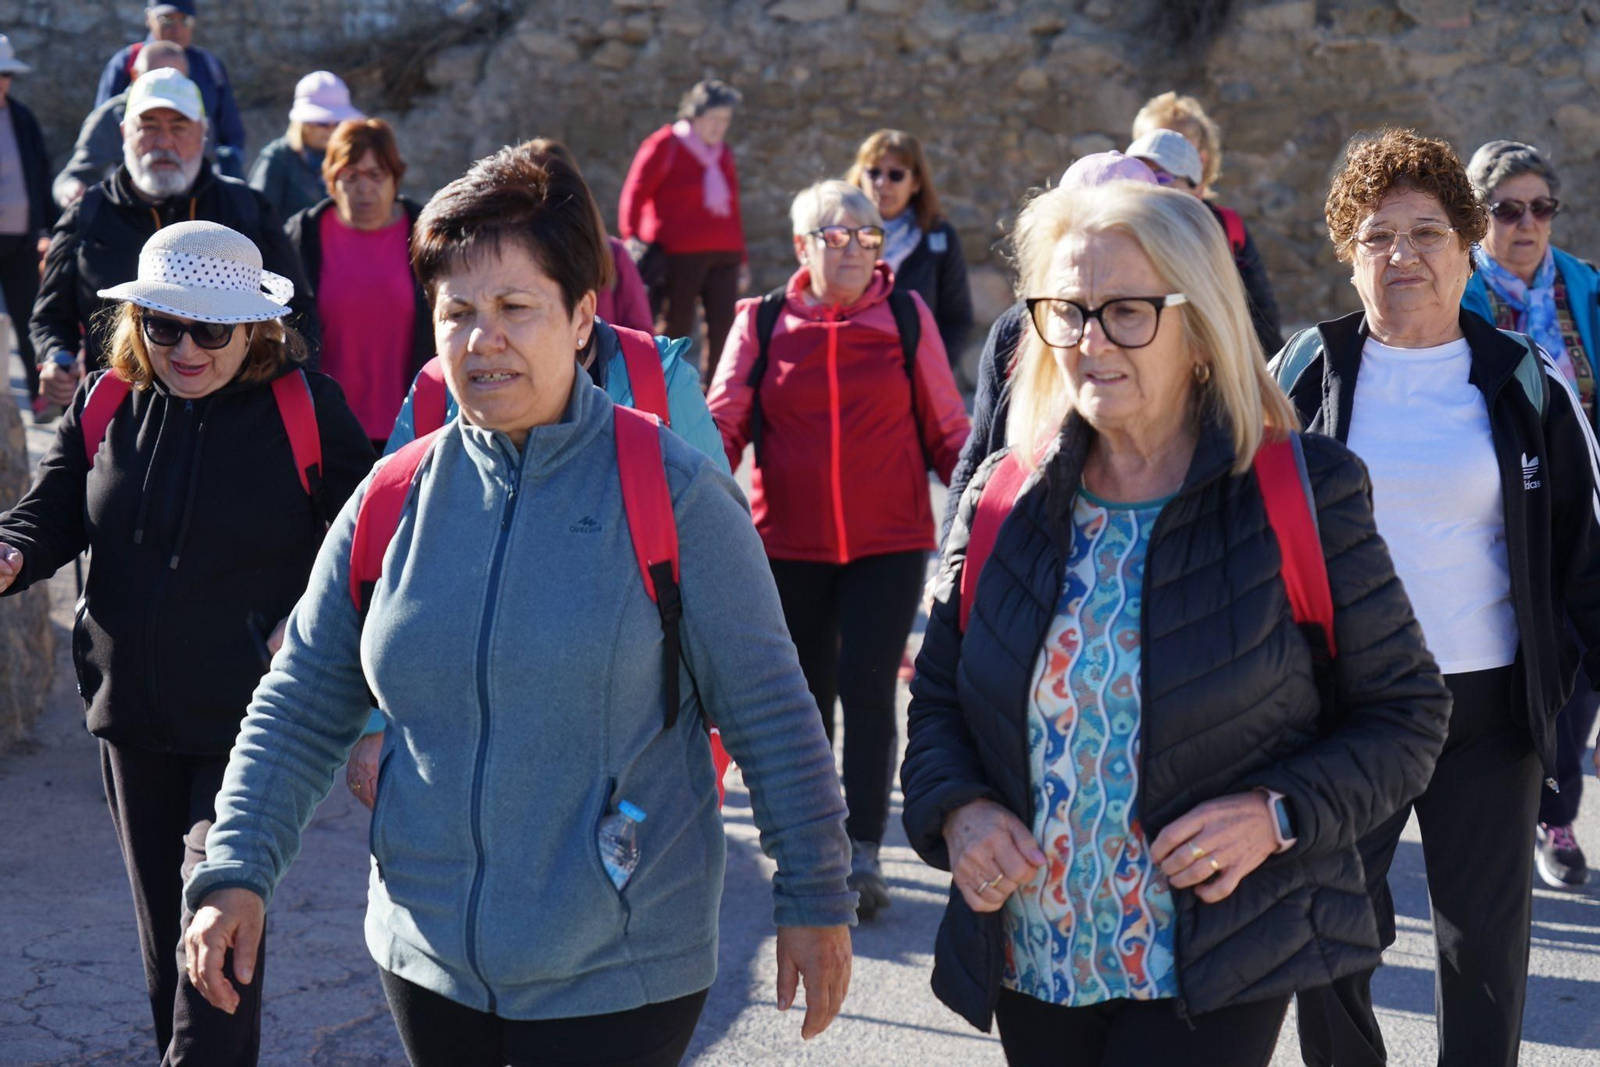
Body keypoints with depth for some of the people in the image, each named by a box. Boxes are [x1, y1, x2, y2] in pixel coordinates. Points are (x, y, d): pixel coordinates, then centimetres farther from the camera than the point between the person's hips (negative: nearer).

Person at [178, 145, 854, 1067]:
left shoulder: (674, 494, -10)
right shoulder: (395, 499, 2)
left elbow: (772, 717, -6)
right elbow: (302, 704, 7)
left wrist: (817, 901, -4)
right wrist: (237, 872, -3)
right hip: (428, 961, 4)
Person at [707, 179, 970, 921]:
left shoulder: (908, 318, 1)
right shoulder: (761, 324, 1)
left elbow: (946, 432, 7)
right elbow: (721, 422, 0)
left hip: (890, 545, -1)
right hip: (789, 546, 1)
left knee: (866, 688, -11)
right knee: (805, 695, 12)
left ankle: (864, 854, 1)